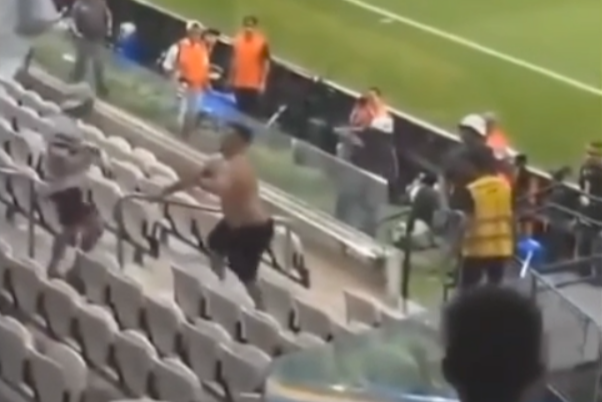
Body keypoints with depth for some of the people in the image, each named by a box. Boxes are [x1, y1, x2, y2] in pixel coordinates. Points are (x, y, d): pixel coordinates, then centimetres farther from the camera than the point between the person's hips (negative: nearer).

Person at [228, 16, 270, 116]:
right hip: (239, 84, 4)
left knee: (253, 112, -3)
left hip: (254, 85, -4)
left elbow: (266, 63, -5)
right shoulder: (237, 41, 1)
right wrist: (231, 79, 15)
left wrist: (263, 82, -8)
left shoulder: (262, 42, -11)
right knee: (241, 110, 13)